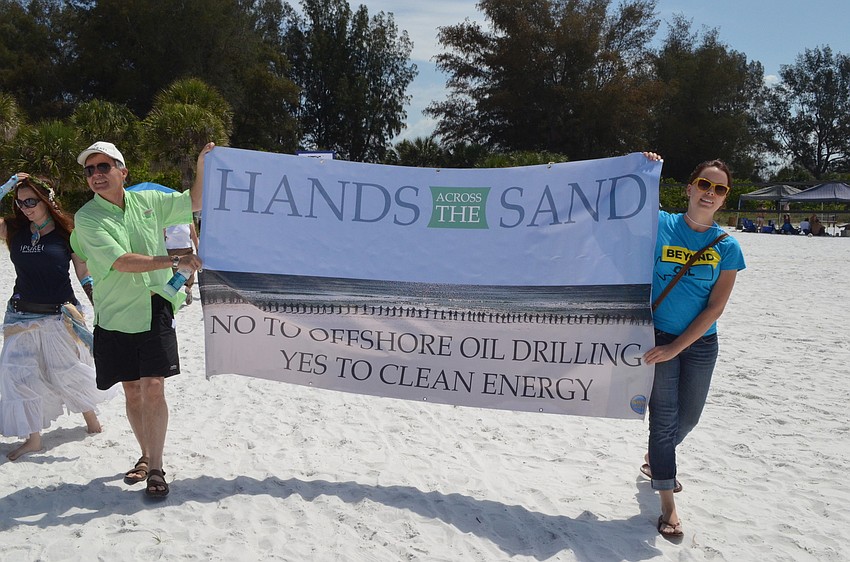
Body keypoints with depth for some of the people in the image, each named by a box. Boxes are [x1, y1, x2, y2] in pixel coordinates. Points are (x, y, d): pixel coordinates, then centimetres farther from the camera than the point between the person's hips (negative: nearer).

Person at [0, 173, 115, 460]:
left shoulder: (67, 232, -6)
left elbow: (85, 276, -2)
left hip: (59, 316, -3)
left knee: (66, 371, 8)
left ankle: (90, 417, 34)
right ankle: (32, 438, 12)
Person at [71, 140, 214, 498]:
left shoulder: (147, 201, 4)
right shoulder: (87, 217, -6)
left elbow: (195, 202, 15)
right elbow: (122, 262, -18)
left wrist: (203, 164, 2)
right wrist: (174, 261, -22)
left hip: (155, 310, 1)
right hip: (115, 316, 0)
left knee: (153, 388, -6)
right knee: (132, 391, 10)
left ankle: (155, 467, 2)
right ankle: (146, 455, 29)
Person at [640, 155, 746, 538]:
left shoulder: (727, 246, -5)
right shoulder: (660, 225, -8)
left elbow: (715, 308, -8)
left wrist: (676, 348, -14)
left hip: (700, 342, 3)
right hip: (659, 336, -3)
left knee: (688, 418, 18)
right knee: (664, 417, -1)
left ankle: (653, 460, 48)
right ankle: (668, 505, 12)